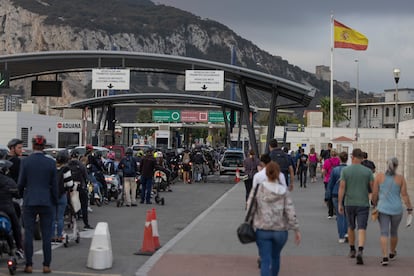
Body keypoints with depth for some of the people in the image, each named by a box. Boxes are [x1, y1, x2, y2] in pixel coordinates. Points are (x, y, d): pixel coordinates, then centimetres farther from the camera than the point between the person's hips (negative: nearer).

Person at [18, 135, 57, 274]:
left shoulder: (25, 161, -5)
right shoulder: (51, 162, -3)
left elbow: (21, 183, -1)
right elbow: (54, 185, 1)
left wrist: (21, 193, 19)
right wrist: (55, 201, 13)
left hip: (29, 201, 0)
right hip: (46, 201, 1)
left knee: (28, 233, 6)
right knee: (46, 235, 5)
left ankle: (29, 265, 7)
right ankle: (46, 265, 6)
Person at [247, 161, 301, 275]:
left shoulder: (258, 189, -7)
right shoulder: (283, 191, -6)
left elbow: (249, 207, -6)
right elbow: (290, 212, -9)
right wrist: (296, 230, -3)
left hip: (262, 230, -1)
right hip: (280, 230, 2)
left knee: (265, 260, -2)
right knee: (275, 257, 24)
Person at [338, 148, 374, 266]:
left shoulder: (345, 170, -4)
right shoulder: (367, 171, -3)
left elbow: (341, 188, -7)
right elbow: (373, 188, -3)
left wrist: (339, 204, -3)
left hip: (349, 203, 1)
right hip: (363, 203, -1)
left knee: (351, 227, 19)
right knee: (362, 228, -5)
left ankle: (352, 250, 32)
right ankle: (360, 251, -24)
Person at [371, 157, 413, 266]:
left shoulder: (379, 176, -5)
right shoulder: (400, 178, -5)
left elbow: (374, 193, -2)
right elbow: (404, 195, -7)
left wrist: (375, 203, 15)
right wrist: (410, 208, 4)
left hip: (383, 209, -1)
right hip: (397, 209, 1)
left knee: (384, 233, 1)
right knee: (394, 231, 21)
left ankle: (385, 257, -14)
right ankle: (392, 253, 40)